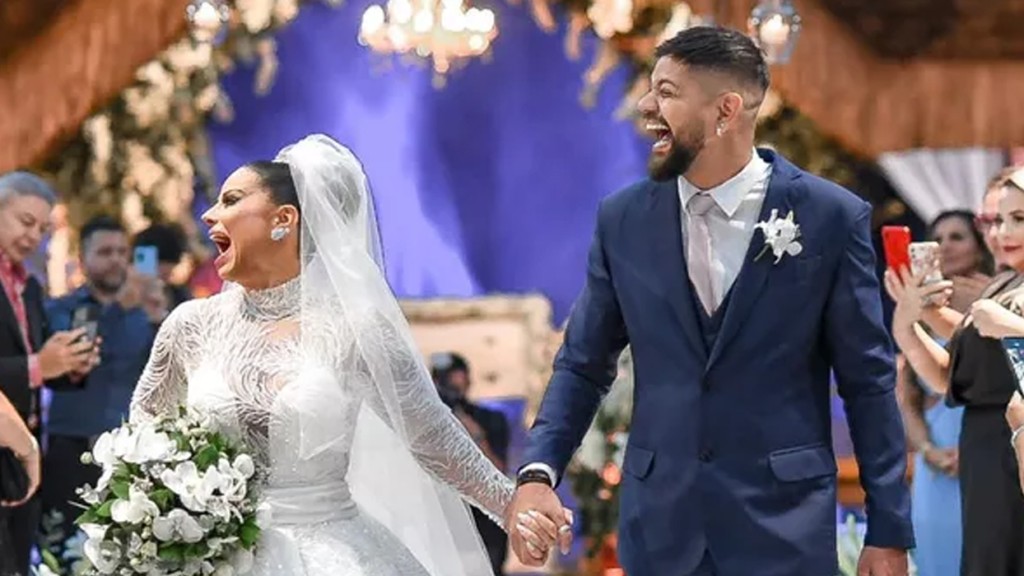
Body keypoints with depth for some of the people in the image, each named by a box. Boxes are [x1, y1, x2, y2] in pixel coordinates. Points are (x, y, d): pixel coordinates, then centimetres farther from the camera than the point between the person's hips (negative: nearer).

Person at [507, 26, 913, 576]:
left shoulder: (829, 216, -5)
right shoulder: (623, 220, 3)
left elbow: (868, 382, -1)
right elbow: (583, 365, 8)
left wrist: (889, 531, -1)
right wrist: (538, 472, -9)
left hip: (784, 523, -3)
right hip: (660, 524, 3)